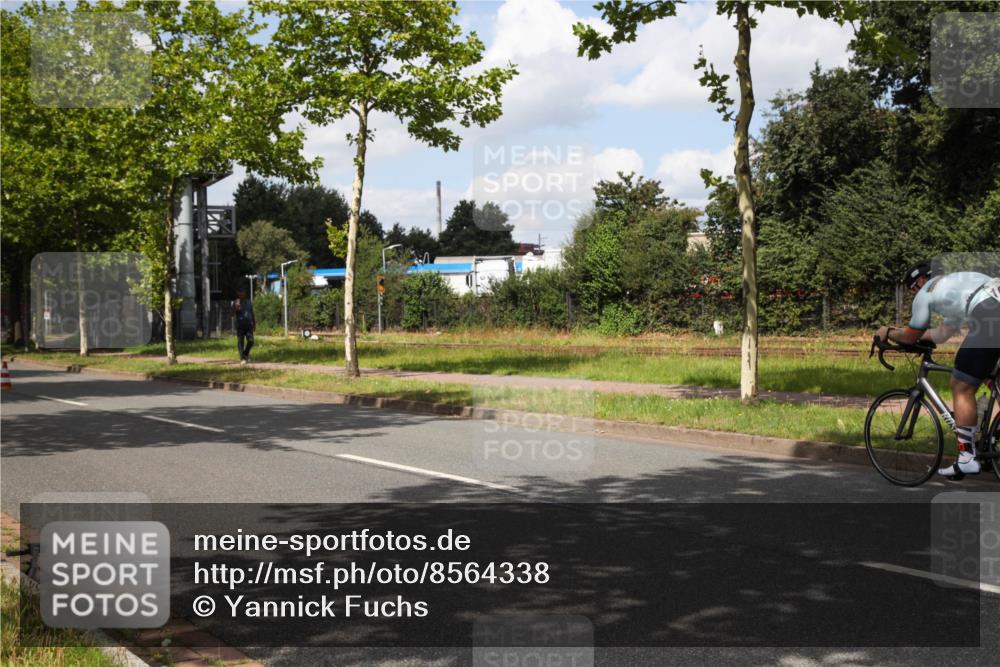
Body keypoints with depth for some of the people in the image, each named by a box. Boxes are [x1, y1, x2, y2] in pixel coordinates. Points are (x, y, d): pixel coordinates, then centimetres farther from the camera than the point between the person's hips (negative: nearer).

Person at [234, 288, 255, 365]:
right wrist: (236, 308, -27)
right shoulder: (236, 303, -1)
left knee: (250, 341, -7)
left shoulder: (249, 302, 11)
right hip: (240, 325, -3)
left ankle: (246, 354, 19)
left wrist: (254, 323, 18)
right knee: (240, 342, -3)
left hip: (249, 325, 3)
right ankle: (242, 358, 1)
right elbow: (233, 313, -8)